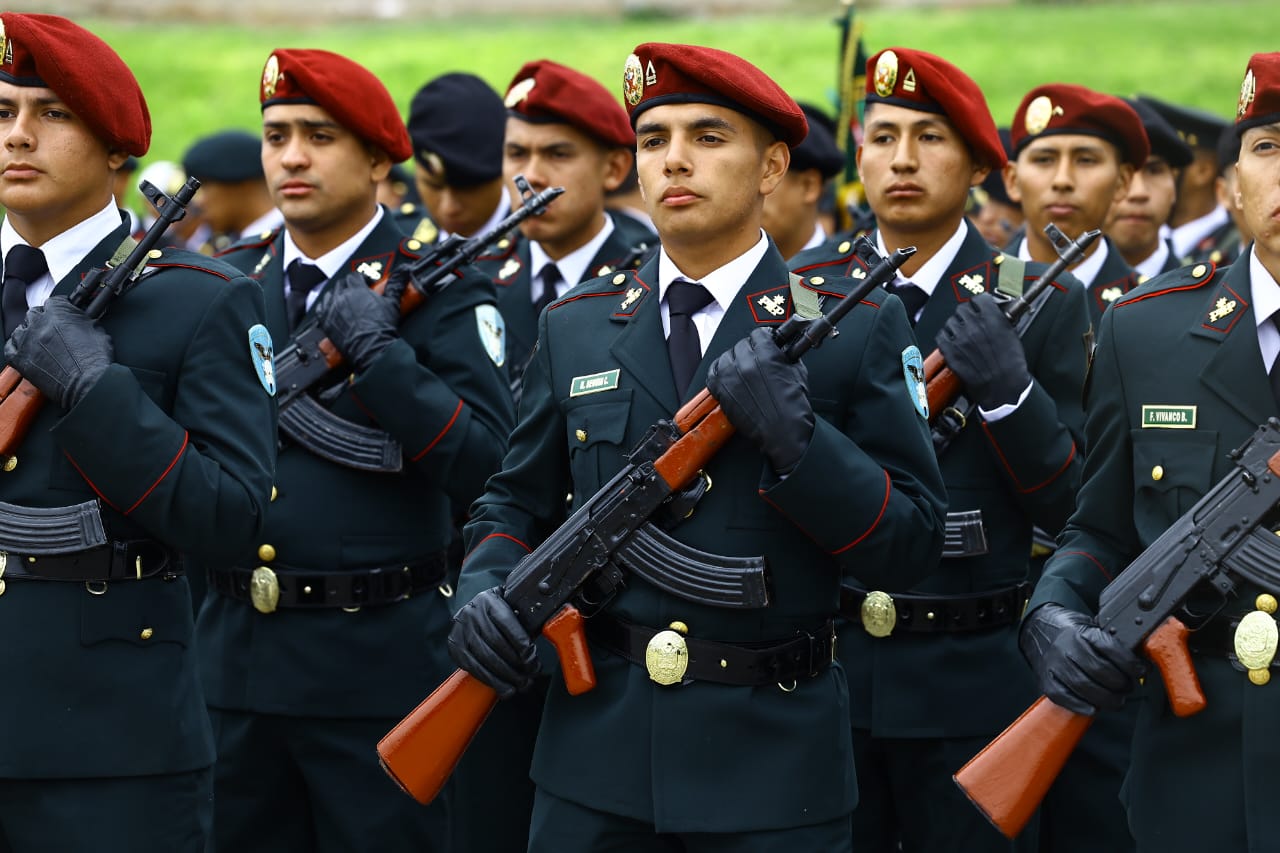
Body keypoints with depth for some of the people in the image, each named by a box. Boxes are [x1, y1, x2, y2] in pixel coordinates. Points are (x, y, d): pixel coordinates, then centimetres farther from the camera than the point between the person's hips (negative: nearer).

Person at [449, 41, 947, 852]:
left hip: (773, 759, -2)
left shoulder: (856, 326, -1)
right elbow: (516, 504, 17)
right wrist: (484, 589, -3)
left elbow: (912, 540, -5)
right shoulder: (575, 328, 9)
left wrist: (794, 434, -18)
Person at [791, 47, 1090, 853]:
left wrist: (1007, 387, -21)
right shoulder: (806, 291, 5)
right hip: (821, 665, 2)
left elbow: (1068, 506, -6)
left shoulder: (1042, 303, -2)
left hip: (971, 682, -2)